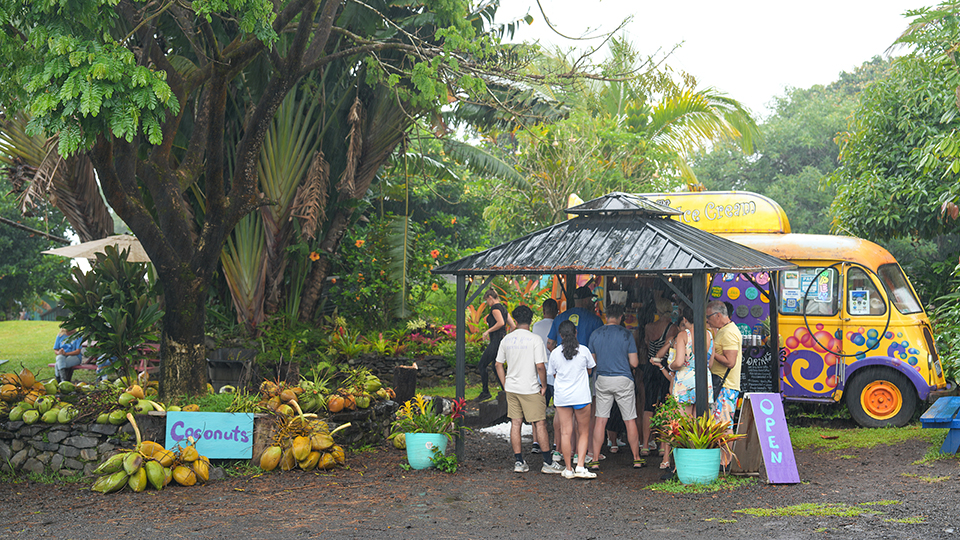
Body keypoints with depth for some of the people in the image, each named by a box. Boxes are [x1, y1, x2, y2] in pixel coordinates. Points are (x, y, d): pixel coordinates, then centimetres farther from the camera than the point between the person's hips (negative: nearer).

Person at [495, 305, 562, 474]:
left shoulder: (507, 339, 4)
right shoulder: (535, 339, -12)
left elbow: (499, 365, 9)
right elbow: (540, 366, -17)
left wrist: (505, 386, 15)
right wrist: (544, 385, -3)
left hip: (511, 388, 5)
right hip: (530, 389, -5)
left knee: (515, 423, 9)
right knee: (540, 424, 2)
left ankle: (518, 462, 12)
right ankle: (548, 463, 4)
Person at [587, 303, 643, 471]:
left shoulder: (596, 334, 1)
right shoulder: (626, 334, -5)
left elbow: (592, 361, 8)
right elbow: (634, 363, -4)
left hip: (603, 380, 2)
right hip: (623, 380, -2)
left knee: (600, 420, 4)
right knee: (630, 421, 7)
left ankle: (595, 461, 1)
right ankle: (637, 459, 14)